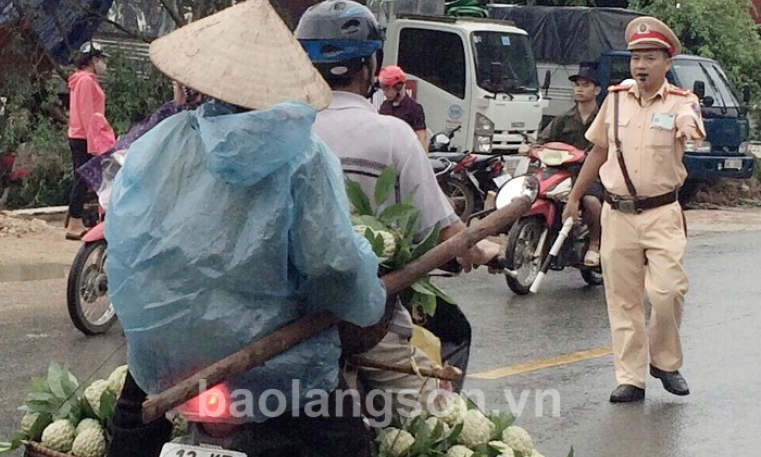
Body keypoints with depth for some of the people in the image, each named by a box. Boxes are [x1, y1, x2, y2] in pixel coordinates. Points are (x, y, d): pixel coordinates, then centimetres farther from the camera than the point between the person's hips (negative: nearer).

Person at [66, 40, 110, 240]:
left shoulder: (83, 80, 18)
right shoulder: (86, 80, -13)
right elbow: (87, 114, -19)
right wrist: (93, 143, -21)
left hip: (78, 138, 10)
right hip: (85, 139, -10)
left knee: (81, 180, 12)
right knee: (82, 181, -8)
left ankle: (76, 224, 15)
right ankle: (74, 226, -8)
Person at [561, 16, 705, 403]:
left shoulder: (680, 102, -5)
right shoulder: (616, 98, 6)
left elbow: (692, 126, -30)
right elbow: (598, 150, 17)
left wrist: (689, 129, -54)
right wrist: (574, 196, 20)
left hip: (662, 213, -3)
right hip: (618, 214, 3)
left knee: (667, 290, -12)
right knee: (623, 301, 4)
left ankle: (665, 361, 13)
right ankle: (630, 379, 11)